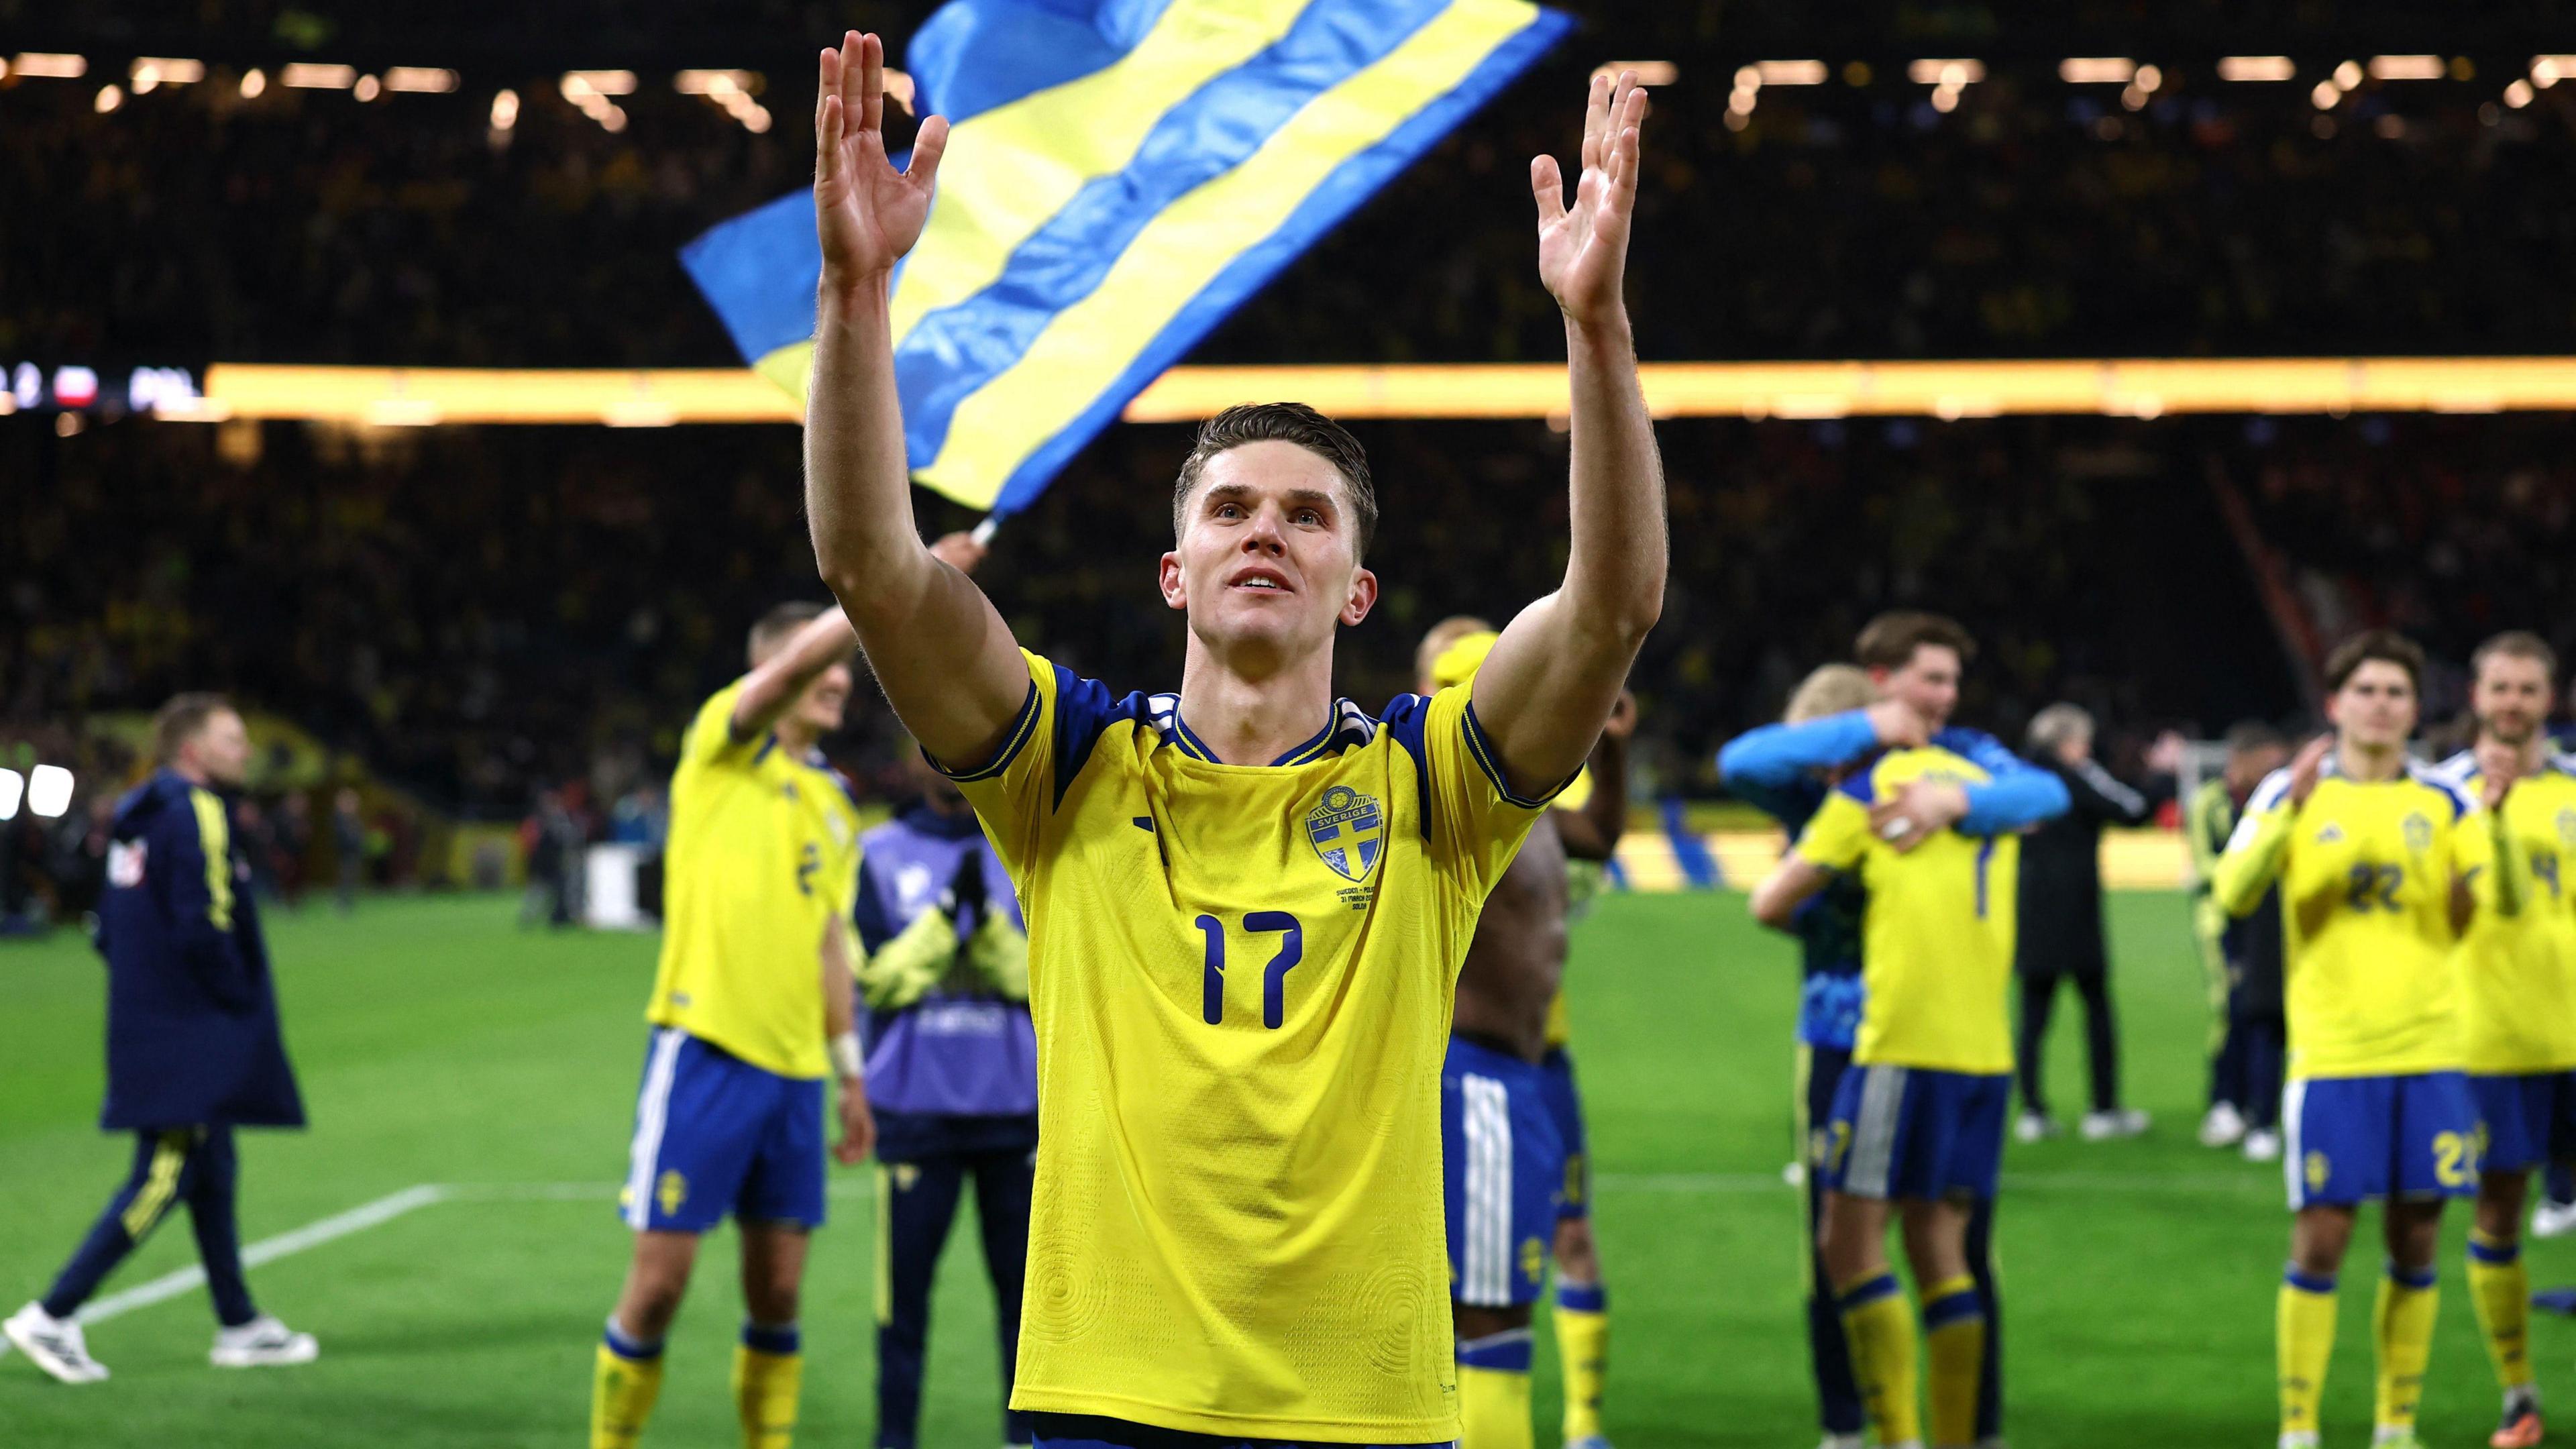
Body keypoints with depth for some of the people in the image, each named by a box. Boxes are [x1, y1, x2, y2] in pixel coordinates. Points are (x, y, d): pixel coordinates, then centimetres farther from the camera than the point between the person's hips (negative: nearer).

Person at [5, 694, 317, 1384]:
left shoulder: (139, 817, 15)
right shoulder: (198, 813, -14)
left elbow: (108, 929, 17)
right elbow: (203, 926, -23)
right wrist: (241, 998, -11)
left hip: (148, 1024, 10)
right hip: (191, 1037, -10)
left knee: (215, 1171, 15)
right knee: (162, 1179, -8)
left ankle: (240, 1326, 22)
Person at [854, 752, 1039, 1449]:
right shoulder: (880, 855, 5)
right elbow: (880, 978, -3)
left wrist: (987, 921, -14)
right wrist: (947, 913, -12)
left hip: (1016, 1103, 1)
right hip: (916, 1104, -1)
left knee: (1023, 1273, 2)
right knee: (905, 1274, -1)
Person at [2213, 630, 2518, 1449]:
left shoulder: (2443, 802, 8)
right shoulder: (2293, 793, 2)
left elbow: (2506, 901, -2)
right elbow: (2233, 894, -13)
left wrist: (2496, 817, -19)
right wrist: (2292, 808, -26)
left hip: (2429, 1052, 3)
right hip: (2330, 1054, -2)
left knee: (2415, 1241, 5)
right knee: (2320, 1240, -4)